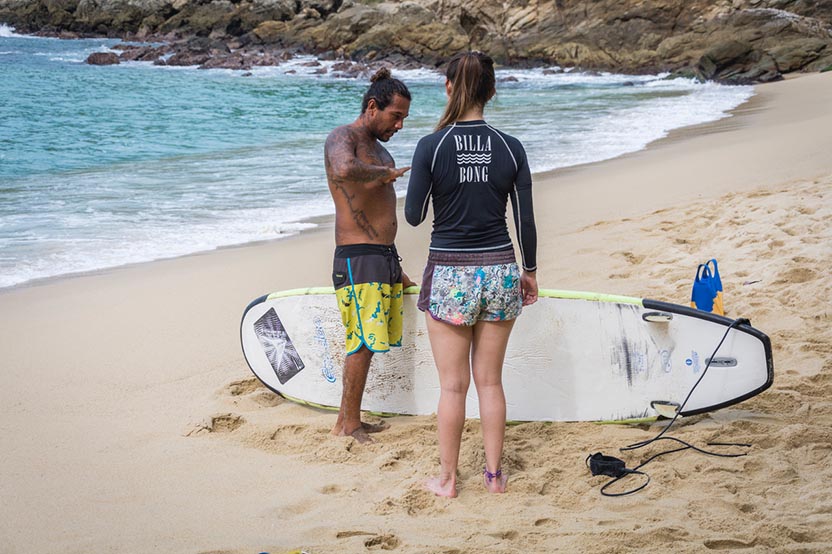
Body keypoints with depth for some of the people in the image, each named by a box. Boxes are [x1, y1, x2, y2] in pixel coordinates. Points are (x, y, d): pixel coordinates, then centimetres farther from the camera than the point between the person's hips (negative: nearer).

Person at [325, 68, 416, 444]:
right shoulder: (342, 138, -8)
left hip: (384, 257, 9)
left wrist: (395, 269, 29)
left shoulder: (379, 151, 21)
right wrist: (387, 173, -17)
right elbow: (345, 170, -35)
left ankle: (346, 422, 17)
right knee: (362, 343, -8)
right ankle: (349, 427, 0)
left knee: (364, 343, 10)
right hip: (358, 259, -9)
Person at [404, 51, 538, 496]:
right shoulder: (510, 149, -3)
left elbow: (413, 216, -4)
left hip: (449, 275, -2)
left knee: (453, 385, 7)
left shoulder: (432, 146, -11)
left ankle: (447, 478, 16)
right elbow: (525, 221, 1)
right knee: (490, 381, 13)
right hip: (499, 272, 3)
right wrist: (529, 271, 15)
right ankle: (494, 474, 21)